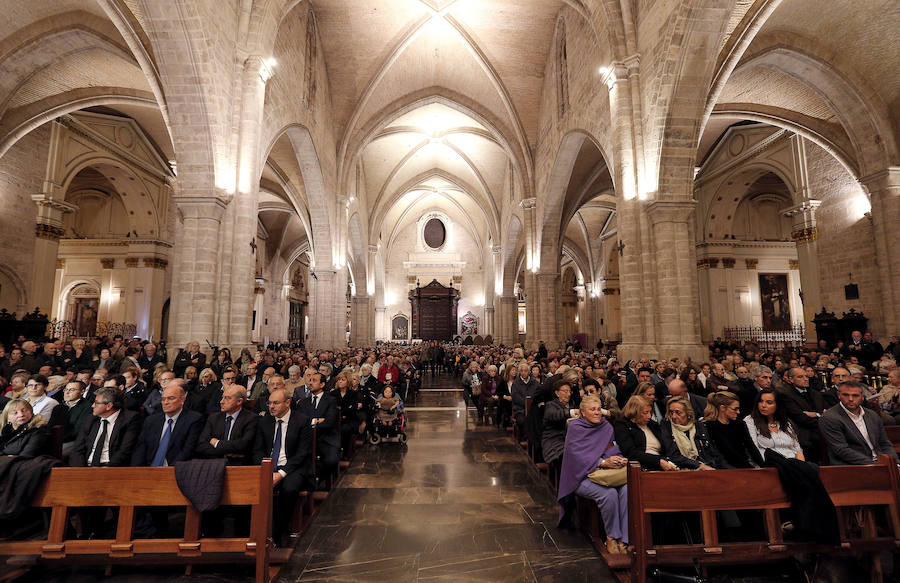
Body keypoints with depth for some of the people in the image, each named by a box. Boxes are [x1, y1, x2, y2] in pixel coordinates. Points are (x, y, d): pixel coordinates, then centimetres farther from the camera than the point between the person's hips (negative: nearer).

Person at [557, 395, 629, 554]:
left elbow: (614, 450, 9)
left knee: (627, 489, -24)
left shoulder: (606, 426, 11)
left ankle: (624, 540, -16)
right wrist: (603, 462, -24)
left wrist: (619, 460, -15)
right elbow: (577, 455, -13)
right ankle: (611, 537, -6)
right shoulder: (575, 427, -4)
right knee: (609, 493, -29)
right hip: (583, 476, -4)